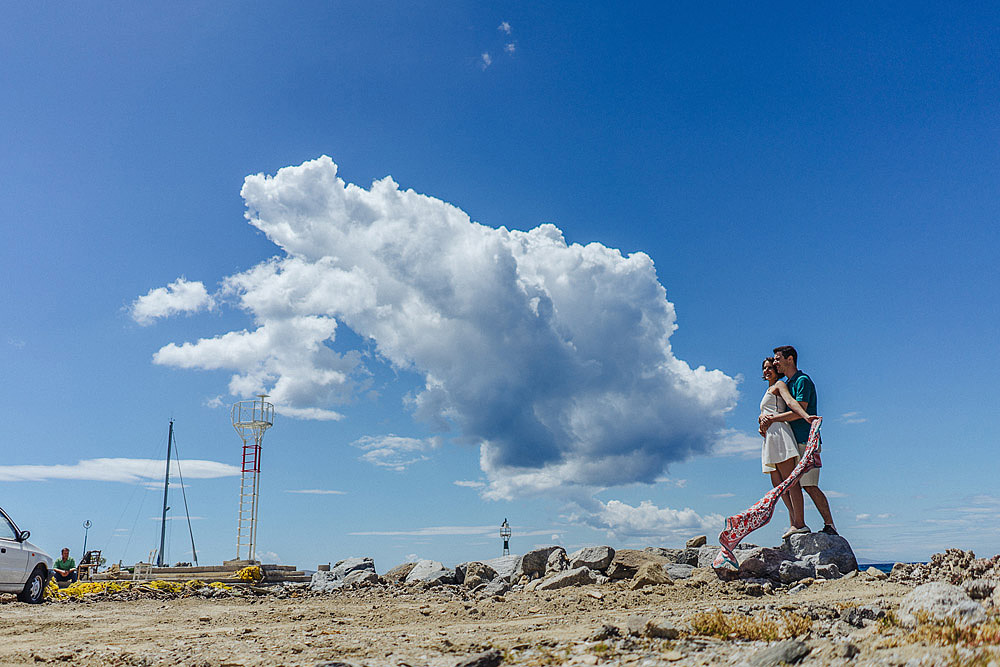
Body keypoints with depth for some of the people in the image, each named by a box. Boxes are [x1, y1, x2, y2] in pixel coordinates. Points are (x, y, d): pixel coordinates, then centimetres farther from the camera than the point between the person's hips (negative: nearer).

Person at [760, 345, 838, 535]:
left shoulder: (803, 381, -8)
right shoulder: (785, 384, 20)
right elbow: (770, 409, 18)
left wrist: (772, 419, -16)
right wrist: (763, 417, -5)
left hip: (805, 441, -9)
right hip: (792, 443, 9)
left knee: (809, 485, -10)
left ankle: (830, 526, -4)